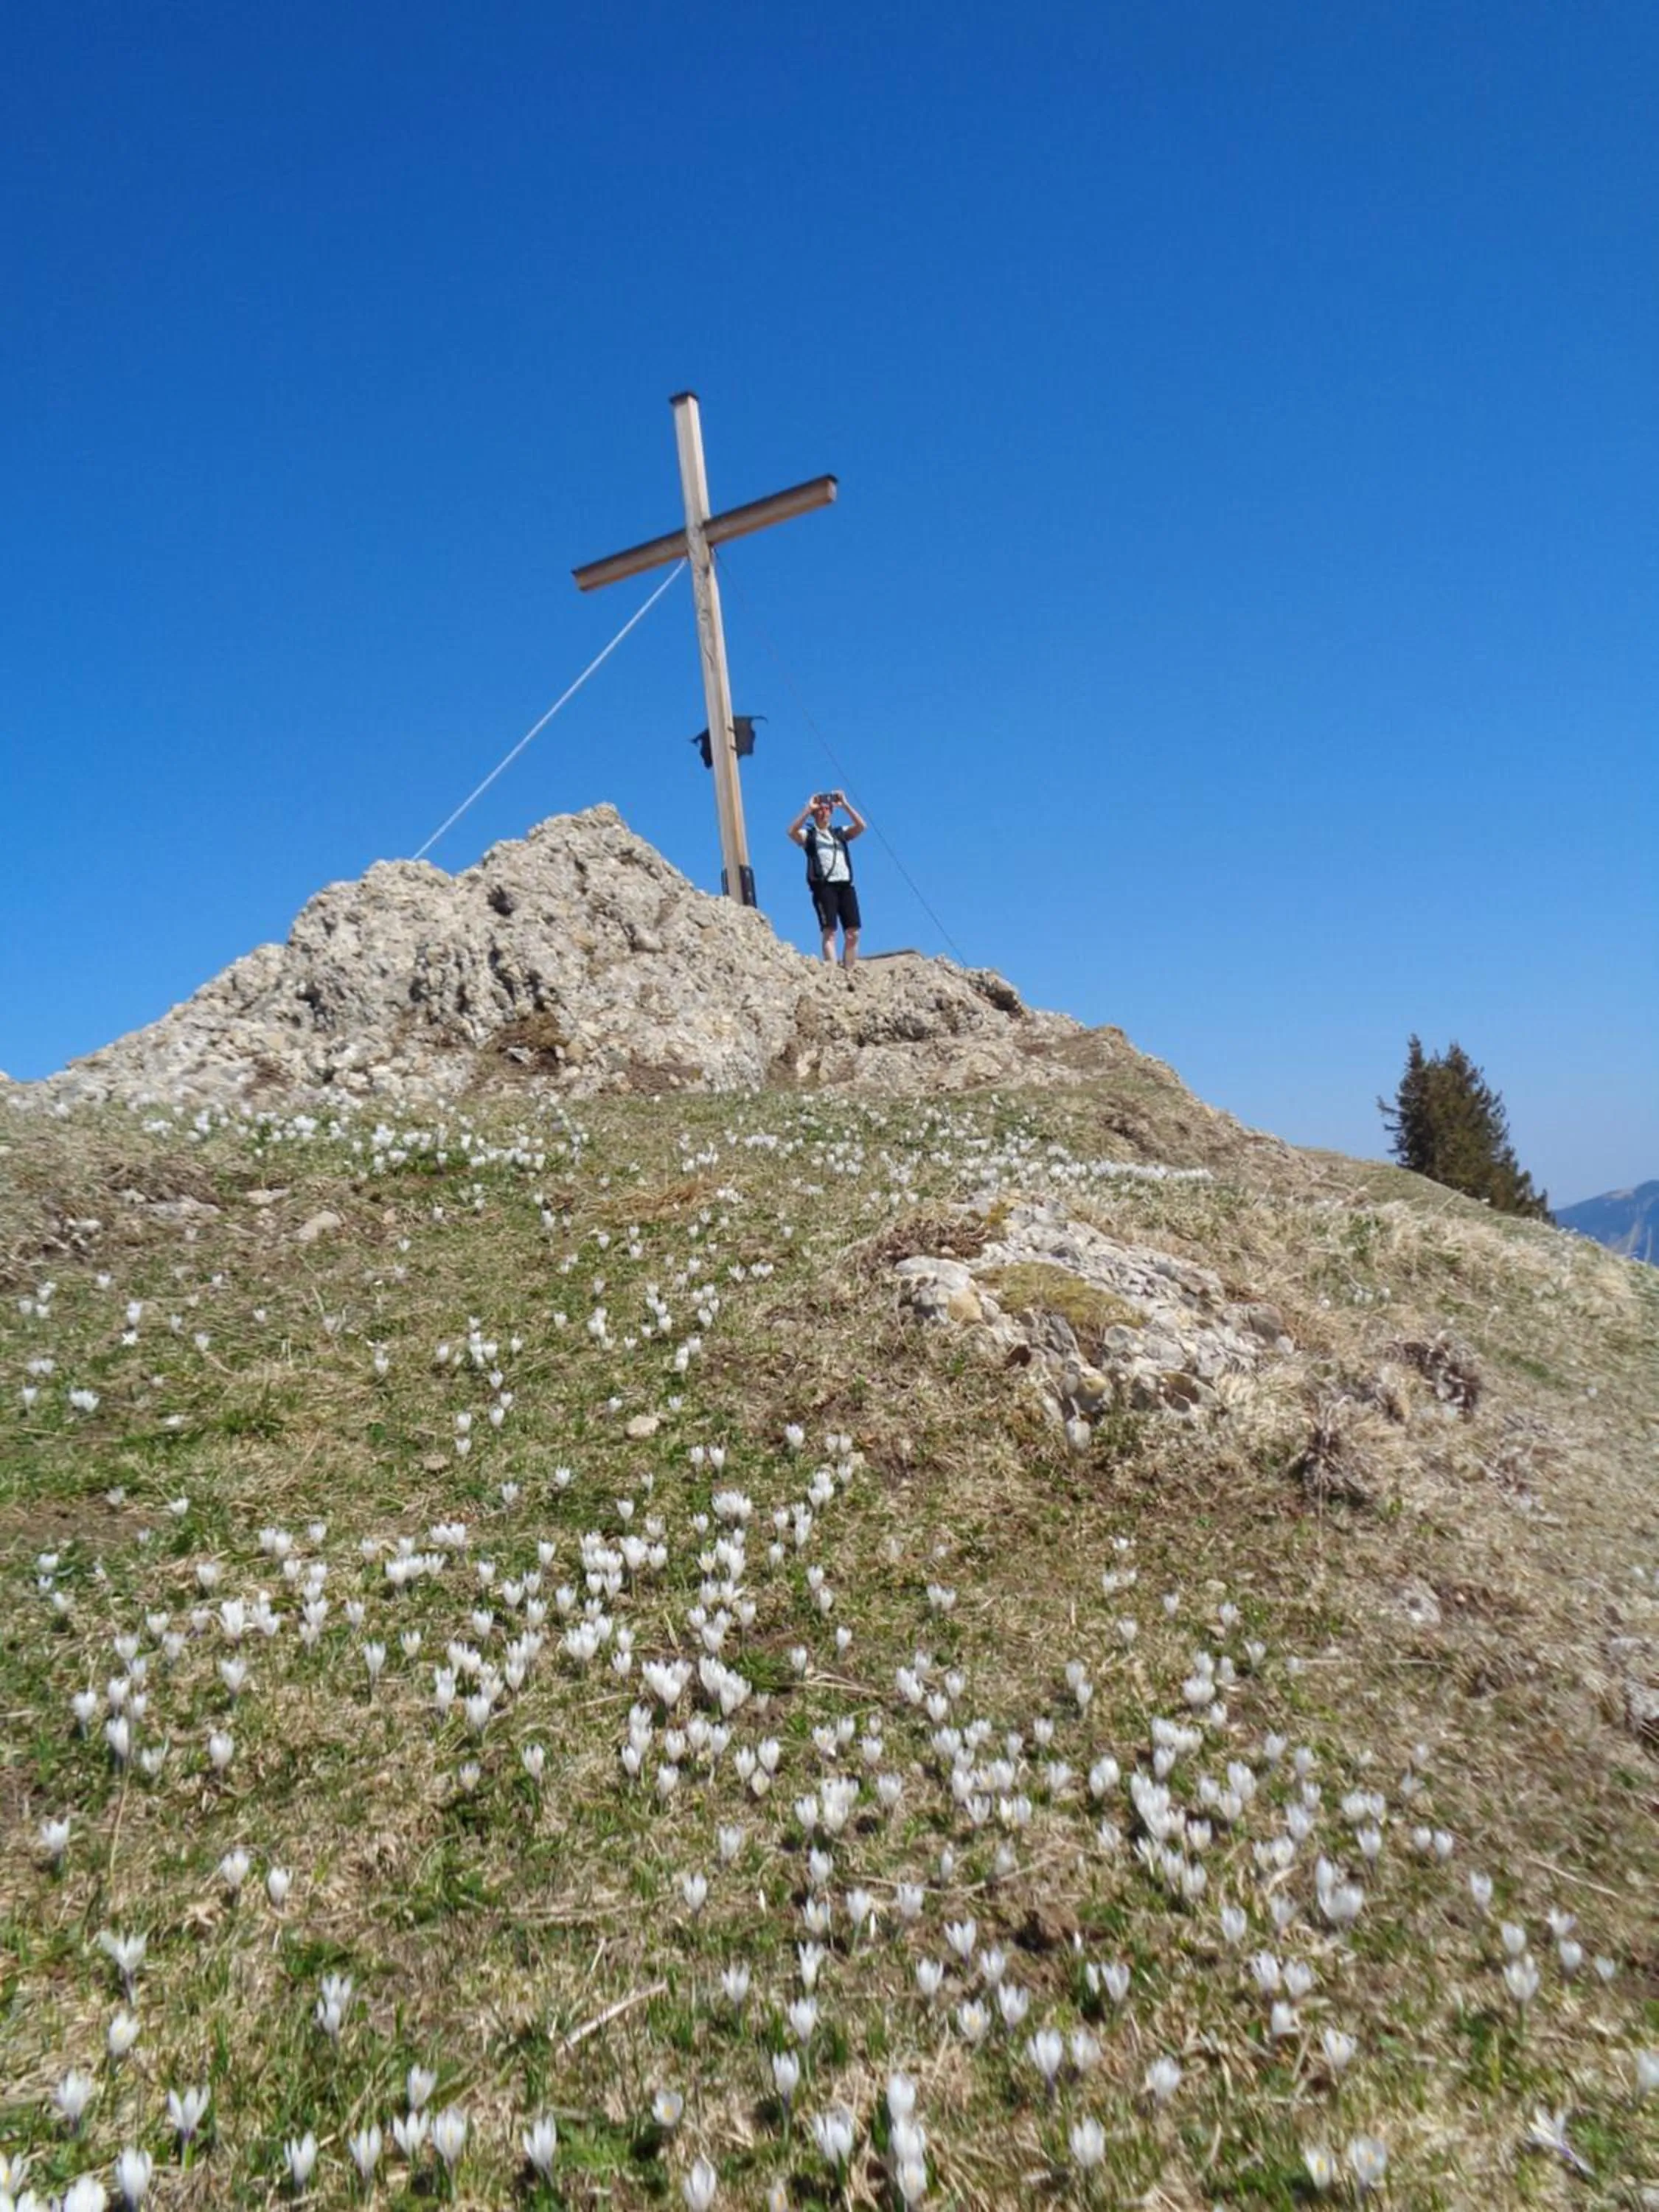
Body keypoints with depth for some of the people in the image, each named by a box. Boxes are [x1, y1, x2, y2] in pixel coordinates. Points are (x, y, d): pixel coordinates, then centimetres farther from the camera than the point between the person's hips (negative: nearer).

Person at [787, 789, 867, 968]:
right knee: (829, 932, -14)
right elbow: (792, 832, -10)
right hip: (824, 886, -4)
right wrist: (808, 808, -8)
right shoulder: (808, 835, 12)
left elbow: (862, 826, 5)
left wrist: (845, 804, 1)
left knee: (853, 934, -4)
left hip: (845, 885, 4)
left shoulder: (841, 833, 21)